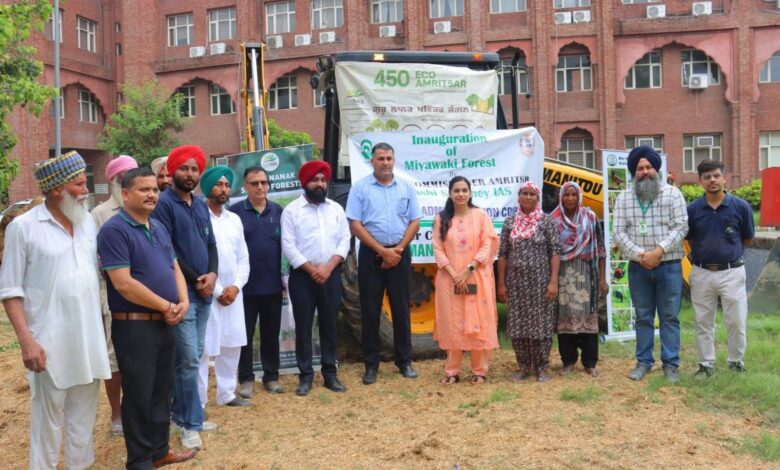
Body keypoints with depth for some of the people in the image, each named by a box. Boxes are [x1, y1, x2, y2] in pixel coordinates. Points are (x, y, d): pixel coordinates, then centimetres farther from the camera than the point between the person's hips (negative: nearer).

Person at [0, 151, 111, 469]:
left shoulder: (87, 221, 7)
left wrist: (102, 325, 9)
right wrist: (26, 340, -14)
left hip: (89, 337, 5)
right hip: (50, 341, -5)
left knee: (84, 415, 15)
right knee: (48, 417, 5)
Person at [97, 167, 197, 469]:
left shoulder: (159, 228, 12)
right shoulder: (114, 230, -14)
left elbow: (174, 268, 15)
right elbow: (123, 283, -21)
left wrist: (183, 302, -4)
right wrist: (166, 306, -14)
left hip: (165, 324, 8)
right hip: (134, 326, -8)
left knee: (161, 390, 17)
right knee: (139, 395, 3)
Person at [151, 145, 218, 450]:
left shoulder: (201, 206, 14)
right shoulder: (164, 204, -8)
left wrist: (212, 274, -5)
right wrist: (195, 280, -10)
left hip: (204, 292, 7)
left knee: (191, 358, 13)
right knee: (189, 360, -5)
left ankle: (181, 414, 26)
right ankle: (191, 423, 7)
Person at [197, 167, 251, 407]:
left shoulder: (235, 220, 13)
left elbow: (243, 258, 11)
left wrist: (236, 286, -4)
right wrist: (217, 291, -11)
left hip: (233, 293, 6)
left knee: (232, 345, 11)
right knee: (203, 348, -3)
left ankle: (226, 393, 24)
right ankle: (198, 401, 6)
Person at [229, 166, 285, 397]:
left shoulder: (278, 211, 4)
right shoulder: (235, 211, -4)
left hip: (272, 284, 2)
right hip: (245, 285, -2)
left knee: (271, 332, 12)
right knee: (245, 333, 7)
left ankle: (271, 376, 24)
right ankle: (246, 378, 20)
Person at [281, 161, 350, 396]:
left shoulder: (336, 209, 9)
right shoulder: (291, 210, -2)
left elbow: (344, 240, 3)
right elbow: (288, 246, -8)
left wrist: (328, 267, -10)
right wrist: (312, 269, -13)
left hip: (331, 275, 3)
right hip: (302, 275, -3)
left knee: (329, 325, 9)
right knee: (303, 326, 3)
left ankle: (330, 373, 19)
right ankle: (305, 376, 13)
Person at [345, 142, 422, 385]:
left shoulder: (406, 187, 6)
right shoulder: (360, 187, -1)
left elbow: (414, 221, 5)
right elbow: (355, 225, -6)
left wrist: (398, 249, -8)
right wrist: (382, 251, -11)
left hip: (400, 253, 2)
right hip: (371, 254, -2)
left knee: (401, 309, 8)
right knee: (370, 311, 3)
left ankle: (404, 361, 19)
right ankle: (371, 364, 14)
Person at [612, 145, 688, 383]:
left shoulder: (673, 194, 0)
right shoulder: (624, 199, 5)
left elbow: (681, 227, -6)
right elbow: (618, 232, -1)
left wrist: (659, 251, -17)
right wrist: (640, 255, -13)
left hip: (669, 266, -2)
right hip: (638, 267, 2)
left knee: (669, 317, 4)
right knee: (643, 317, 10)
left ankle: (670, 364, 12)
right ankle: (643, 362, 20)